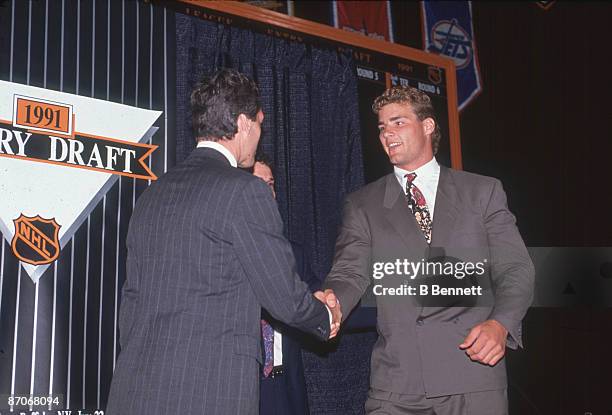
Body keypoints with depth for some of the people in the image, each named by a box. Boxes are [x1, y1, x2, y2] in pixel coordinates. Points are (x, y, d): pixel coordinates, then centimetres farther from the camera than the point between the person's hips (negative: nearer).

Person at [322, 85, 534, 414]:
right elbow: (350, 273, 0)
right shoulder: (362, 205, 11)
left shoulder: (483, 192, 9)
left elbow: (516, 270, 4)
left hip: (473, 371, 0)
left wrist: (499, 324, -13)